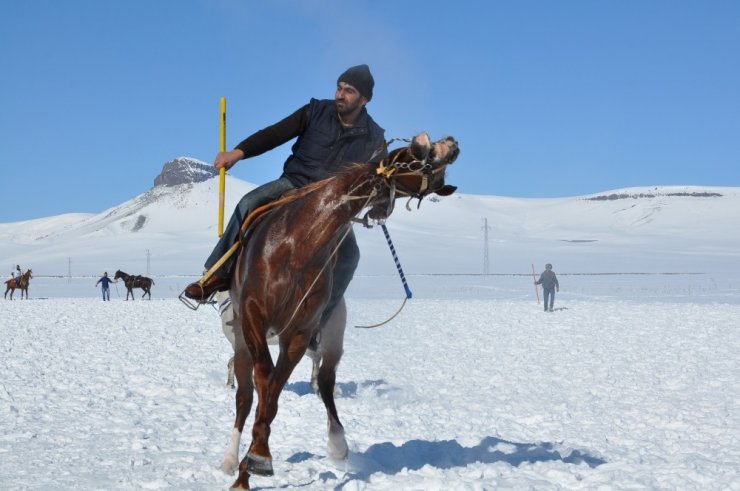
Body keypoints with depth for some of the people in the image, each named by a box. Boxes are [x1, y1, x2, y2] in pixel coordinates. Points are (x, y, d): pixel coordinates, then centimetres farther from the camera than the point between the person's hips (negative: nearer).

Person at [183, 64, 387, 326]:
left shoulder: (374, 138, -1)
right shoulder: (317, 111, -2)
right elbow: (276, 133, -8)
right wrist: (238, 152, -20)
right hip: (294, 184, 0)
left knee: (349, 254, -24)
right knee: (250, 203, -27)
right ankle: (218, 275, -17)